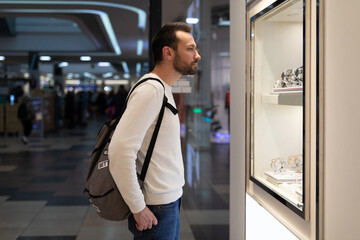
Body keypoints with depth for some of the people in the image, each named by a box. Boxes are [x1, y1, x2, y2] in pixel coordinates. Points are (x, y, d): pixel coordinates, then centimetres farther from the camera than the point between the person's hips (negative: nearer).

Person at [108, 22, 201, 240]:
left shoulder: (164, 90, 13)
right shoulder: (150, 90, -19)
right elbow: (120, 151, -27)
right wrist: (138, 208, -20)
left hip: (171, 200, 9)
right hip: (157, 209, -9)